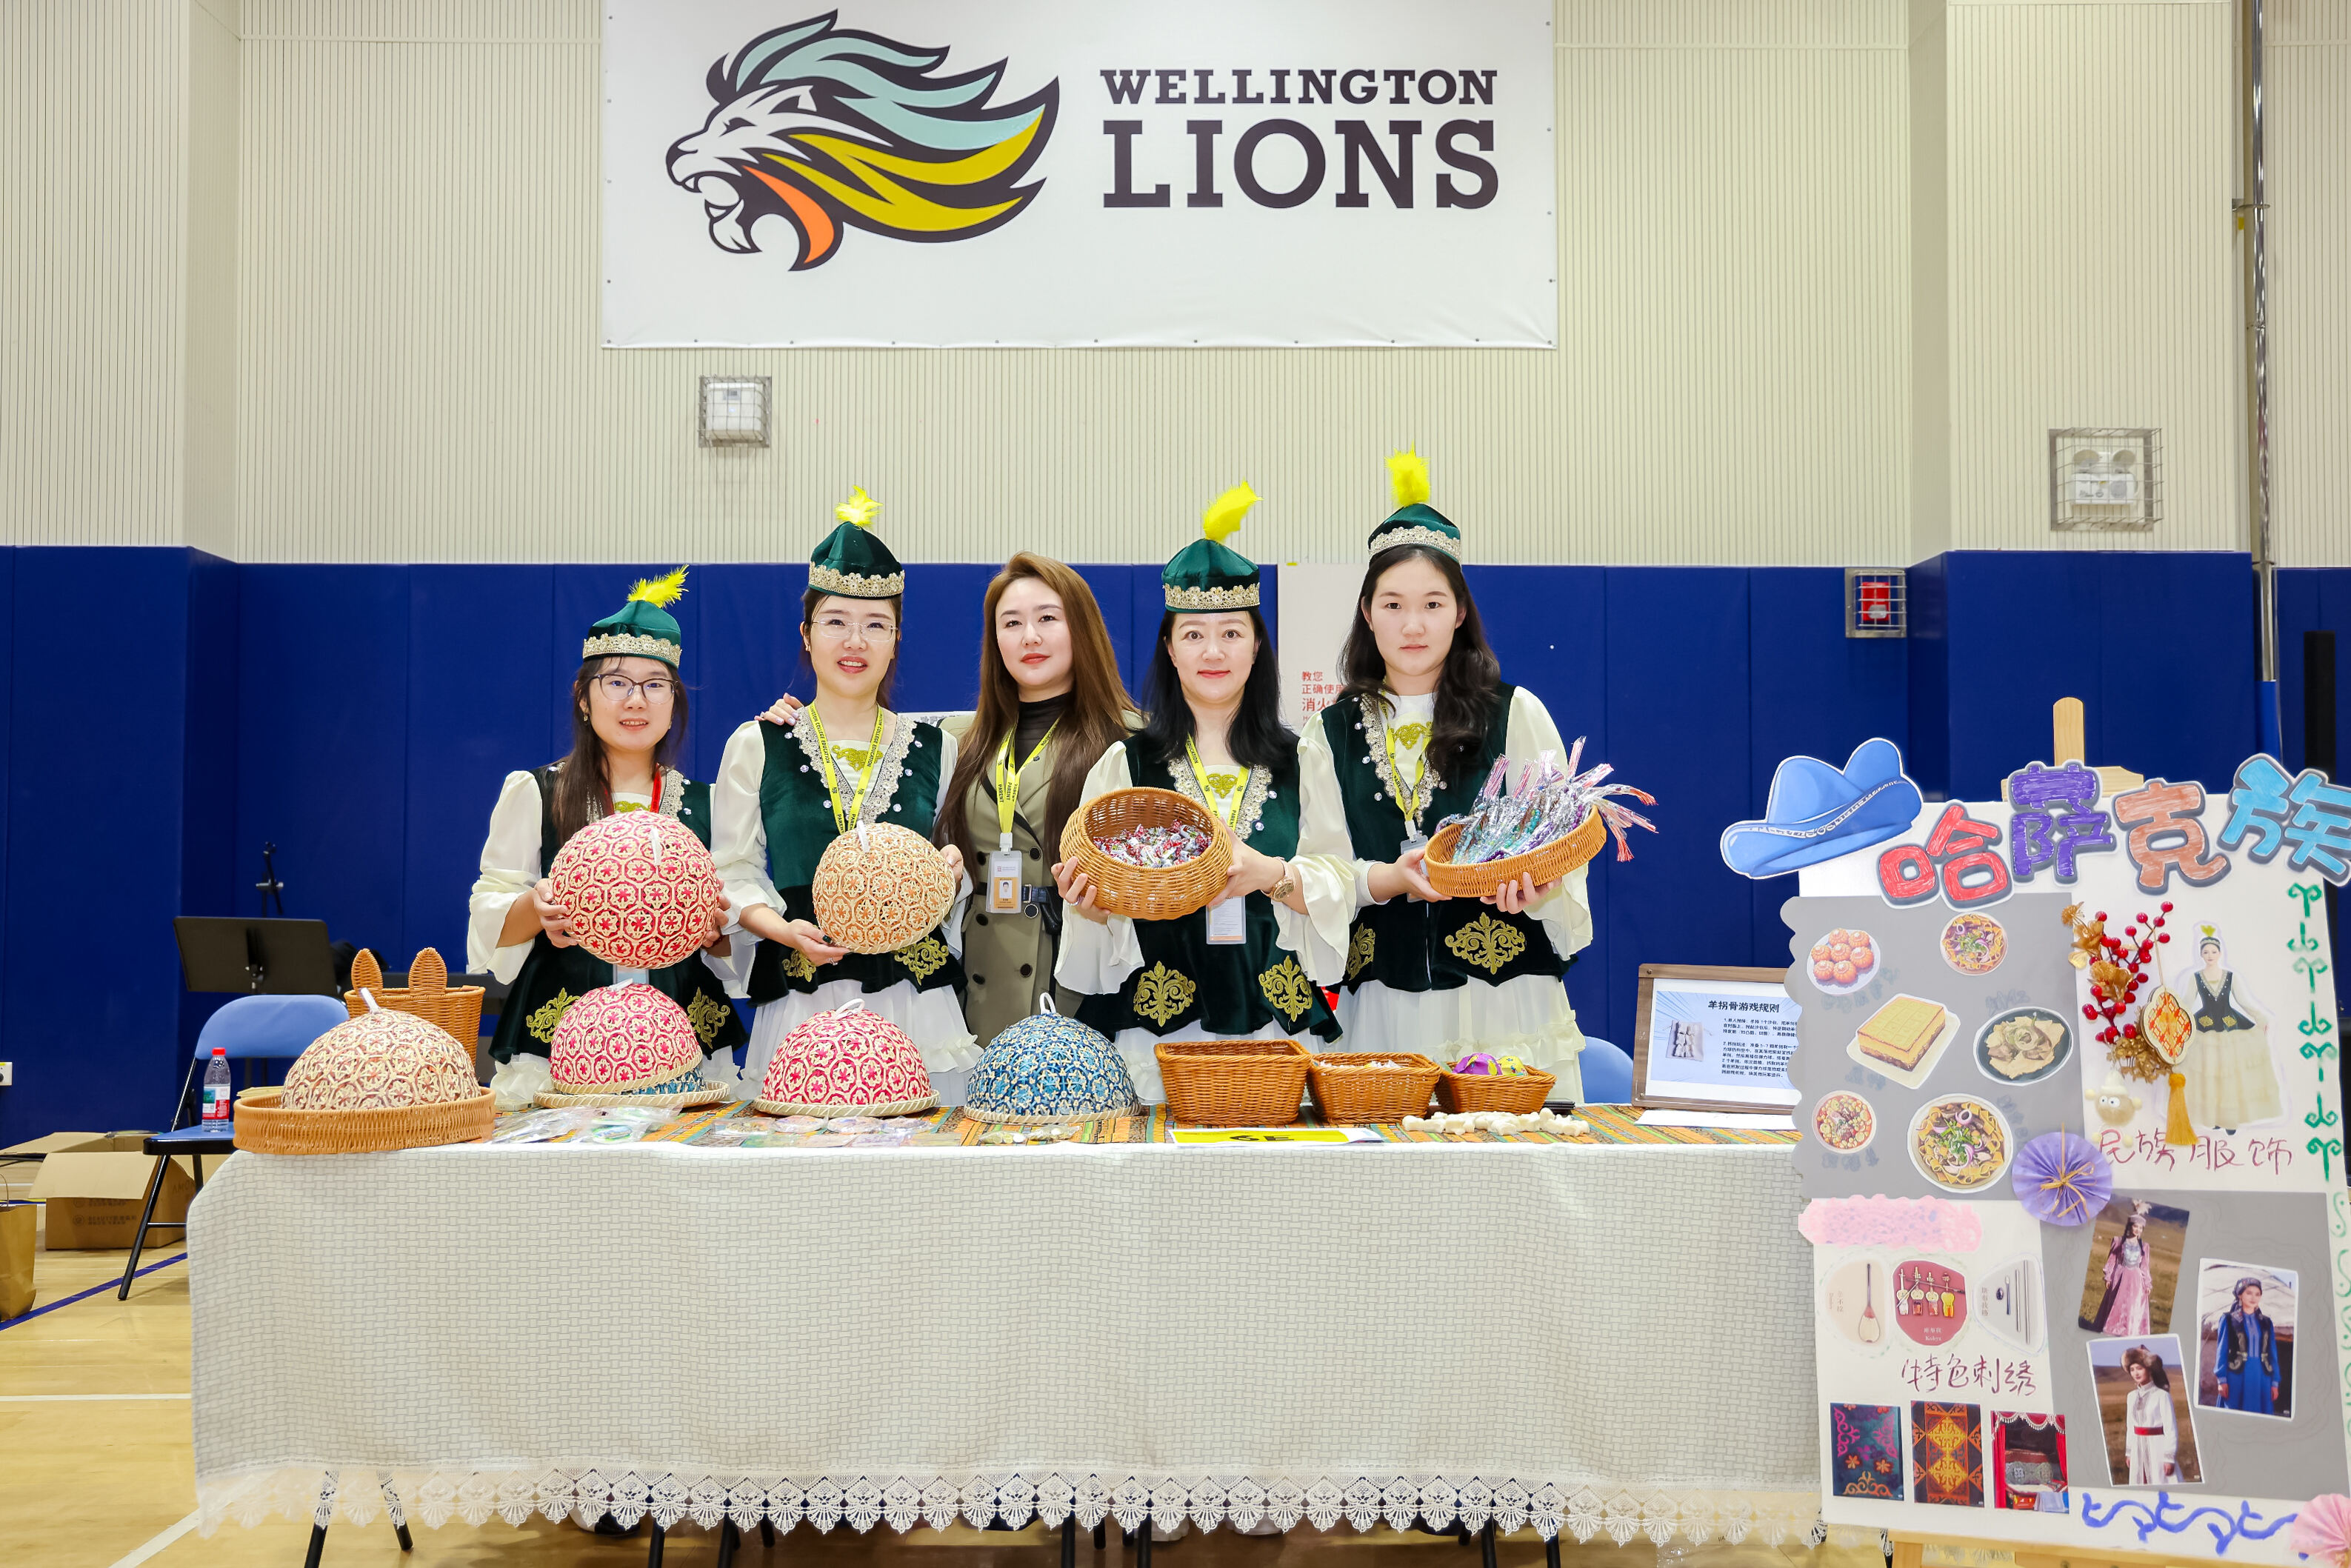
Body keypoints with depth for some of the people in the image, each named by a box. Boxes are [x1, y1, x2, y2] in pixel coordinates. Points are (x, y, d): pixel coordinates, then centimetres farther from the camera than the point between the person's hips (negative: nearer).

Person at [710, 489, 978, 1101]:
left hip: (914, 999, 2)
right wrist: (782, 928, -12)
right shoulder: (757, 745, 6)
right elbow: (733, 873, 5)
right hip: (801, 1003, -1)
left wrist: (953, 871, -4)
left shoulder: (934, 747, 11)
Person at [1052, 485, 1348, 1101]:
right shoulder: (1127, 764, 6)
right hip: (1156, 1028, -1)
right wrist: (1088, 901, -18)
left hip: (1275, 1024, 1)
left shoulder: (1300, 765, 8)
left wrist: (1273, 876, -16)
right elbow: (1096, 900, 4)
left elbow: (1341, 890, 2)